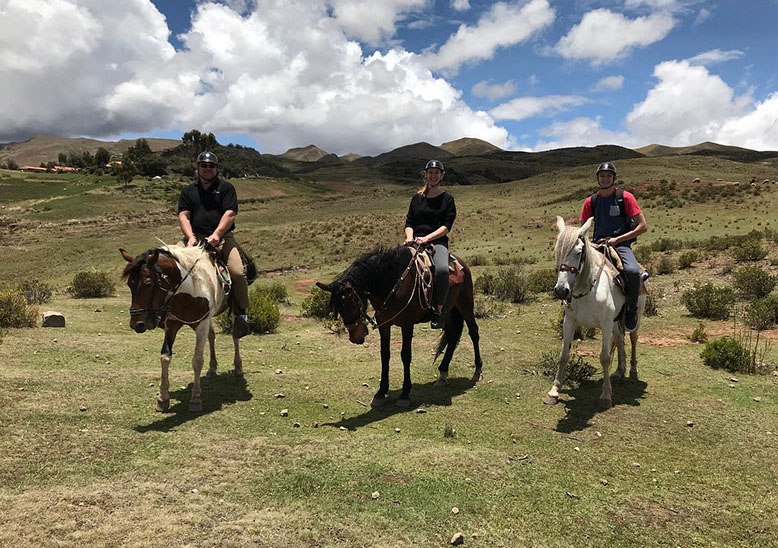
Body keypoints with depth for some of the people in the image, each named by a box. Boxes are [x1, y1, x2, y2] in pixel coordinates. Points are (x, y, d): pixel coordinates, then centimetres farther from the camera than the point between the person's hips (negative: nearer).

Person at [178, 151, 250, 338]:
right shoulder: (188, 190, 19)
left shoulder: (226, 187, 10)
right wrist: (191, 237, -11)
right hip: (195, 238, 3)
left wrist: (216, 235, -17)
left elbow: (230, 214, -3)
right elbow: (183, 216, 7)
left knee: (238, 272, -24)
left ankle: (240, 314, -8)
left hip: (222, 237, -3)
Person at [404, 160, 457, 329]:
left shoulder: (447, 199, 9)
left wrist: (427, 238, -16)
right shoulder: (417, 198, 19)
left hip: (437, 242, -3)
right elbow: (409, 223, 15)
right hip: (415, 243, 3)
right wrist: (410, 237, -7)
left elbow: (446, 227, -2)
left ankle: (438, 311, -22)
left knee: (442, 270, -35)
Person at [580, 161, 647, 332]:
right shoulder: (590, 201, 12)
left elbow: (642, 226, -2)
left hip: (621, 245, -3)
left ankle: (632, 310, -10)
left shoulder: (625, 197, 2)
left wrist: (617, 239, -11)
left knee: (632, 271, -34)